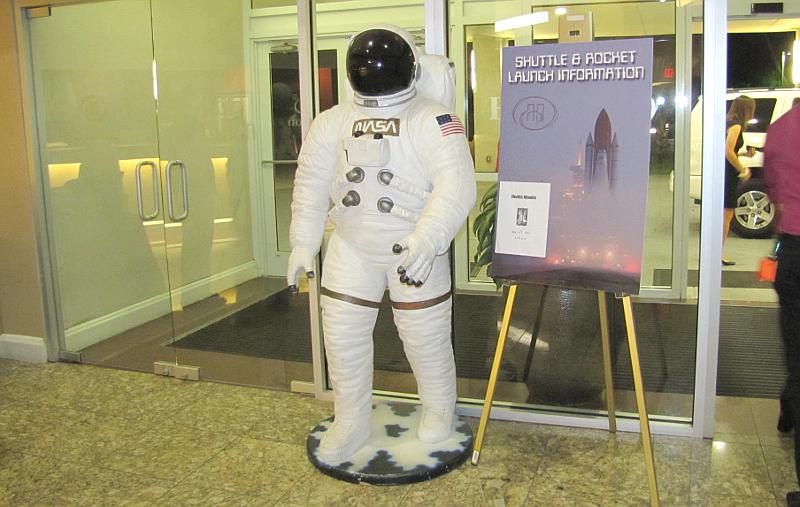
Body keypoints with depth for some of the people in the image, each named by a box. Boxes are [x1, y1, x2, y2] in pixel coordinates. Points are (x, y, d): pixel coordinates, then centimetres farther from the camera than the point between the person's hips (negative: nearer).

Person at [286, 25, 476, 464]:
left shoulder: (433, 121, -14)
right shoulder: (330, 124, 1)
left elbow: (457, 185, -25)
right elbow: (311, 186, 6)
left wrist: (427, 240, -38)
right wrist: (303, 244, 1)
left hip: (414, 250, -4)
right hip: (351, 250, 4)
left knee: (425, 336, 9)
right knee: (342, 334, 7)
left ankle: (439, 410, 35)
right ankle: (351, 423, 27)